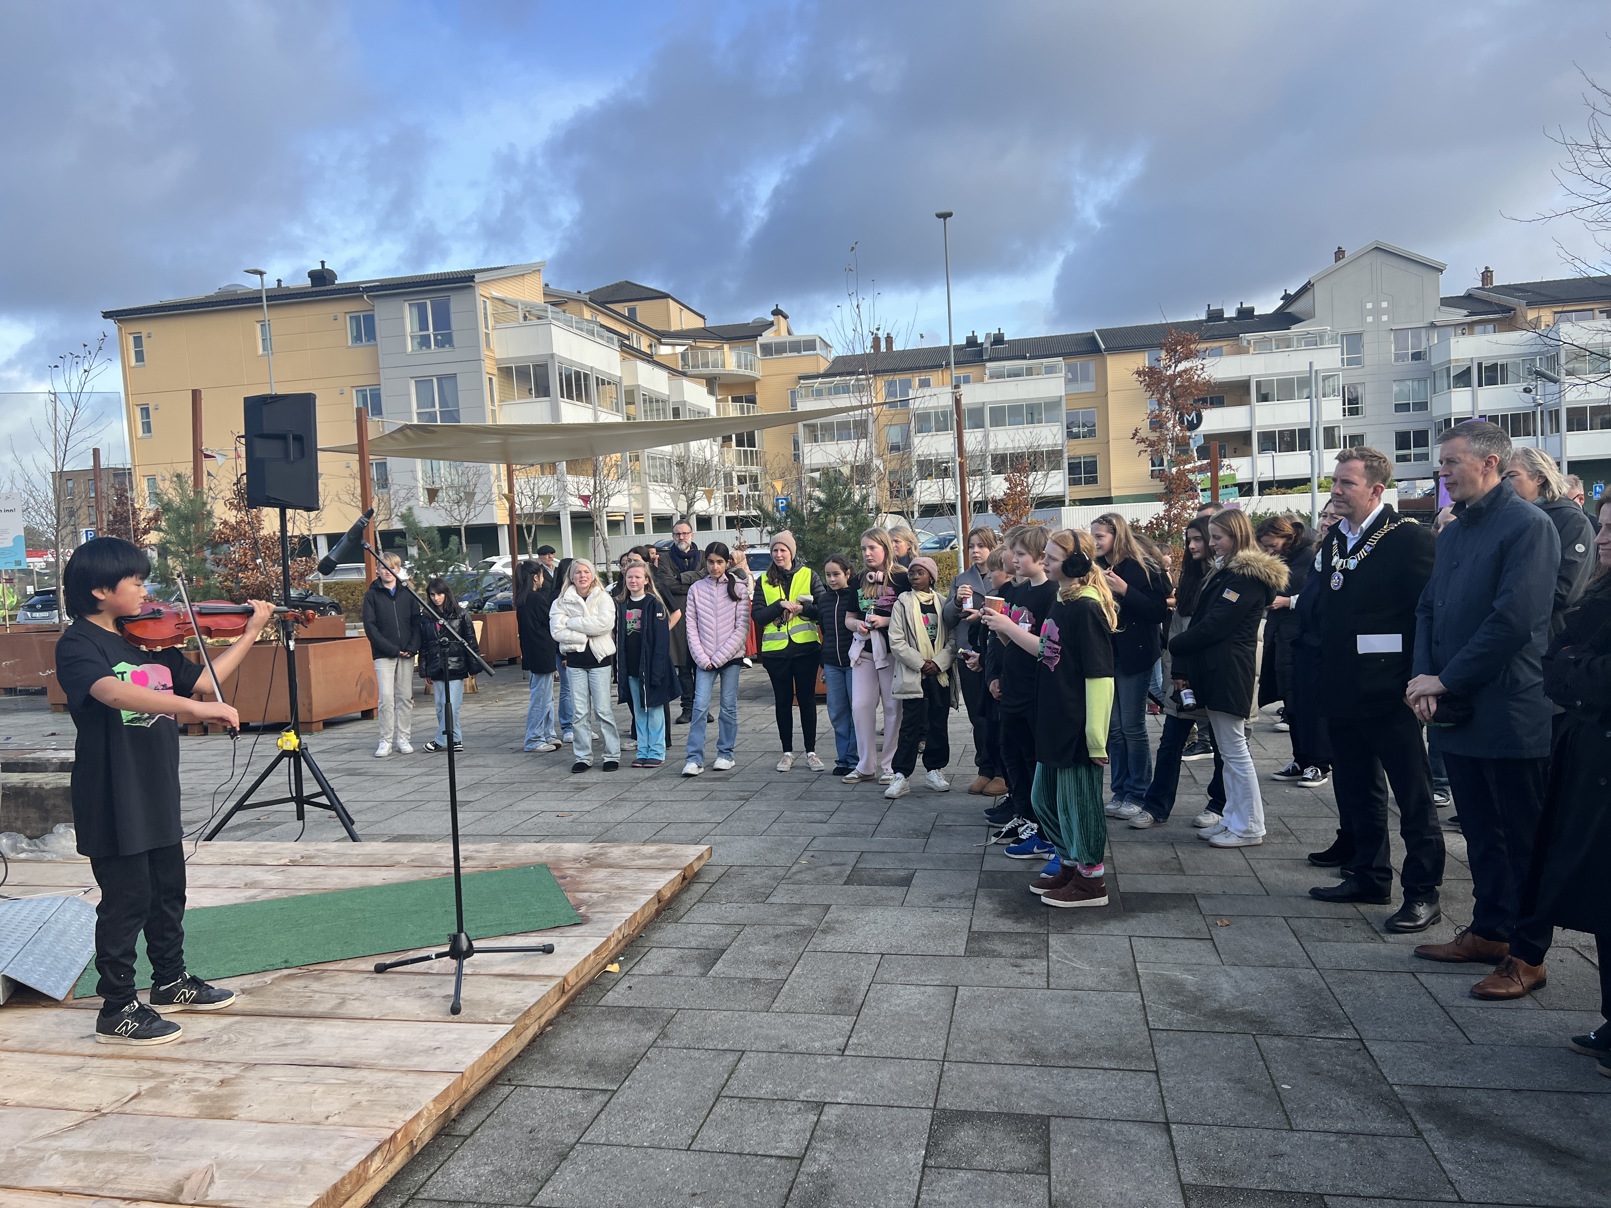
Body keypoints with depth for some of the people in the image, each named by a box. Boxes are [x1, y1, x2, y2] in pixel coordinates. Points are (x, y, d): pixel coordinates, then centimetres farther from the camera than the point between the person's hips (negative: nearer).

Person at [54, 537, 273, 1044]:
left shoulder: (149, 638, 8)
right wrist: (196, 708, -44)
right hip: (113, 801, -8)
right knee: (127, 901, 1)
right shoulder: (78, 645, -15)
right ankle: (118, 1009, 16)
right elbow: (115, 693, -34)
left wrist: (249, 633, 6)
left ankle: (171, 982, 36)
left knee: (168, 892, 19)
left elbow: (203, 678, 11)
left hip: (158, 794, 8)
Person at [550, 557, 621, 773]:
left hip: (599, 658, -2)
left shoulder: (603, 598, 1)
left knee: (603, 710, 0)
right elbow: (557, 631, -7)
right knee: (580, 711, 5)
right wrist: (586, 634, -13)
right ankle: (583, 757, 13)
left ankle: (612, 754, 8)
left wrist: (572, 622, -12)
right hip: (575, 660, 2)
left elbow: (604, 623, -17)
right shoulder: (562, 601, 5)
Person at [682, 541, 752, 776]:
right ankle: (694, 759, -5)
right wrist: (702, 658, -7)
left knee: (729, 707, 5)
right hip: (704, 659, 1)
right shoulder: (696, 589, 5)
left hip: (731, 657, -1)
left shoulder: (738, 587, 0)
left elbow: (742, 627, -4)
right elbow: (692, 627, 4)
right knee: (700, 706, -7)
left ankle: (725, 754, 18)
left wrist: (719, 657, -9)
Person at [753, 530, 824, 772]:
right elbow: (758, 616, -1)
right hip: (776, 650, 1)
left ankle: (811, 752, 13)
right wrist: (781, 605, -14)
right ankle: (787, 752, 18)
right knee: (783, 700, 9)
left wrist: (801, 608, -17)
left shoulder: (808, 575, 4)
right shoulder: (764, 581, 7)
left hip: (806, 647, -1)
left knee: (807, 699, 4)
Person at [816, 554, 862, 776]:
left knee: (857, 712, 0)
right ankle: (843, 758, 14)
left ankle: (854, 759, 7)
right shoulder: (823, 599, 12)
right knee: (837, 713, 6)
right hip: (832, 663, 5)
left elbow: (851, 621, -9)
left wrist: (857, 624, -33)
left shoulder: (855, 595, -4)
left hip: (853, 660, -5)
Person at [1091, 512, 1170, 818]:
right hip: (1104, 654, 5)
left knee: (1132, 726, 1)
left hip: (1134, 655, -5)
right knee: (1113, 727, 9)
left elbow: (1160, 611, -14)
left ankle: (1138, 793, 13)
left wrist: (1125, 591, -21)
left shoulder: (1143, 568, -8)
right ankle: (1119, 791, 19)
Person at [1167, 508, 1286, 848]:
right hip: (1213, 672, 10)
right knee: (1227, 750, 13)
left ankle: (1249, 827, 5)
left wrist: (1175, 646, -4)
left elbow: (1213, 626, -17)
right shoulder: (1224, 572, 18)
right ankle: (1232, 819, 21)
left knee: (1234, 750, -4)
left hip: (1228, 673, -10)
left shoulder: (1247, 577, -12)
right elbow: (1200, 621, 12)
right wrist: (1183, 669, 7)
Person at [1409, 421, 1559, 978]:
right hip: (1458, 712, 8)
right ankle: (1489, 931, 30)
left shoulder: (1528, 525, -12)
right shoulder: (1454, 532, 13)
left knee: (1522, 838, 4)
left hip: (1510, 715, -8)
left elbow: (1514, 618, -20)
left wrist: (1446, 680, -15)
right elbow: (1429, 609, 13)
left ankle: (1528, 953, 15)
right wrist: (1424, 677, -2)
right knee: (1480, 831, 17)